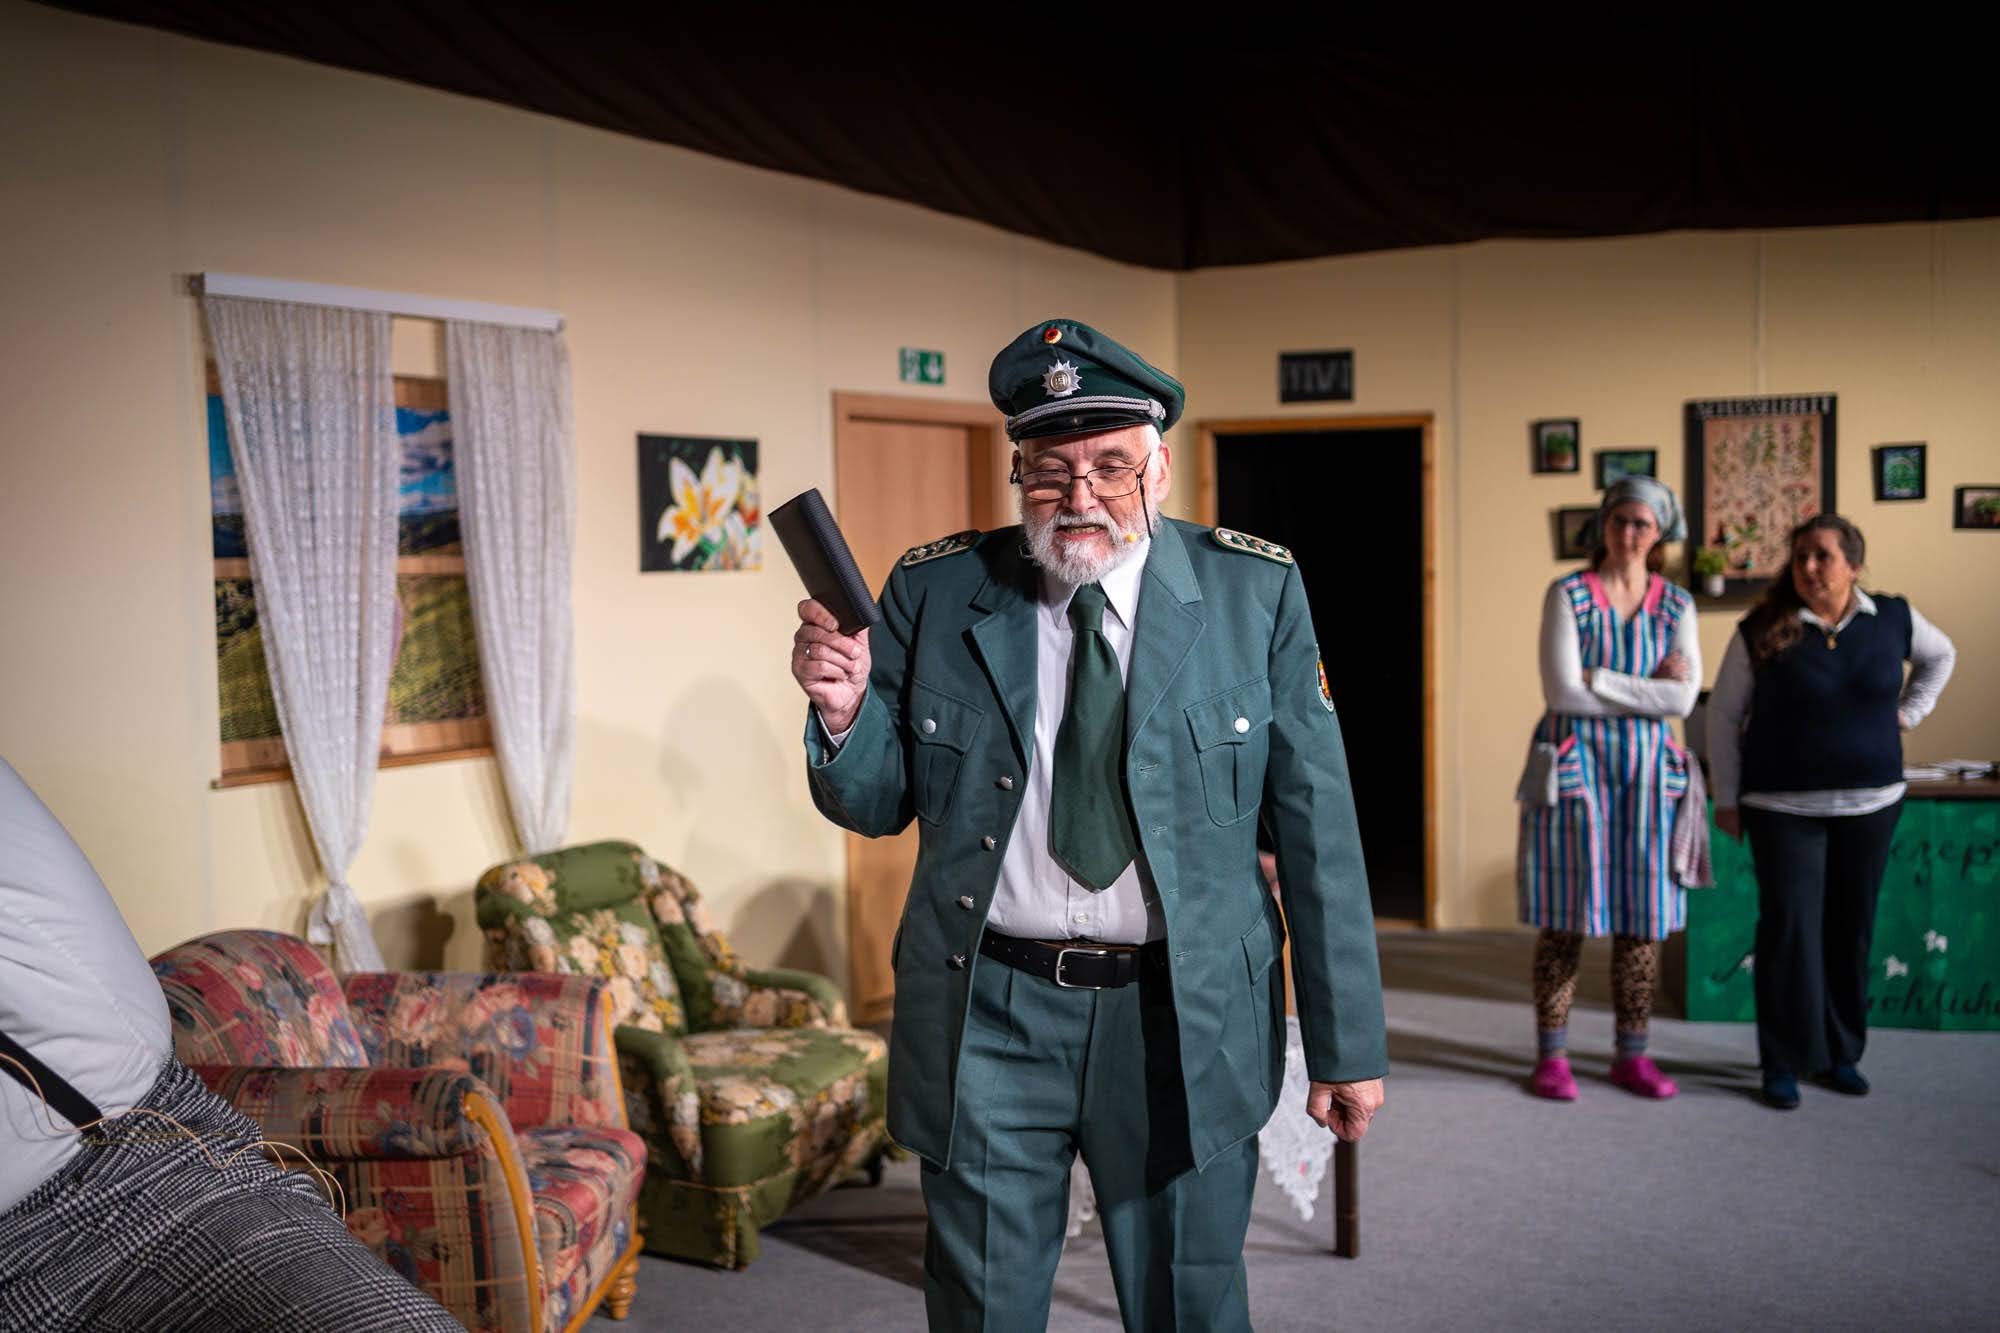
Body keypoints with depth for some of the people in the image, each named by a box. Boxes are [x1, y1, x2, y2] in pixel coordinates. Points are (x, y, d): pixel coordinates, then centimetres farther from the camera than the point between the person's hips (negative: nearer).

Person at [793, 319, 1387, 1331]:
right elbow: (877, 802, 5)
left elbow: (1316, 825, -2)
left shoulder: (1256, 592, -3)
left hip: (1185, 1020, 0)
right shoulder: (934, 592, -1)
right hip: (987, 1016, 1)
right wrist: (844, 709, -17)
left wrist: (1347, 1044, -1)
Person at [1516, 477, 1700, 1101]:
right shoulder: (1566, 594, -2)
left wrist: (1600, 681, -12)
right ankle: (1552, 1056, 9)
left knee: (1642, 918, 5)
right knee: (1563, 915, -1)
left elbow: (1684, 699, -6)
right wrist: (1648, 688, -8)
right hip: (1574, 765, -3)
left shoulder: (1676, 604, 7)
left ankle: (1631, 1056, 17)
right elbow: (1562, 692, -13)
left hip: (1646, 769, 3)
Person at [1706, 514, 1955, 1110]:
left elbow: (1940, 655, 23)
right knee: (1789, 928, -5)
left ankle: (1841, 1053, 24)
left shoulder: (1893, 619, 0)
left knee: (1851, 930, 9)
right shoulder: (1763, 631, -7)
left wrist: (1910, 711, 10)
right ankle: (1783, 1062, 6)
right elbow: (1724, 714, -1)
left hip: (1870, 804, 3)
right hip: (1784, 808, -3)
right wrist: (1727, 798, -3)